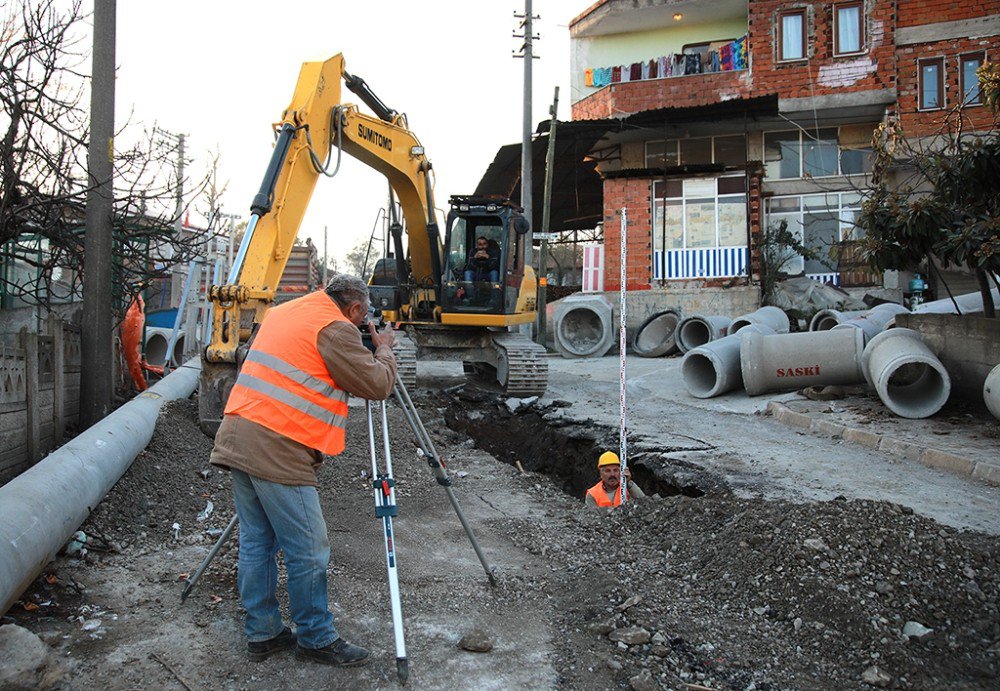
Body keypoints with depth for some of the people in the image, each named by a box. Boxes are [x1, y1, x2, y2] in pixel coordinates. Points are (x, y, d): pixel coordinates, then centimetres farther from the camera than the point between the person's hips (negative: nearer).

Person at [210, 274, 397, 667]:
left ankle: (262, 633, 26)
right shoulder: (336, 329, -9)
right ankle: (316, 639, 14)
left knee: (256, 542, 16)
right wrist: (384, 350, 12)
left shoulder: (281, 312, 17)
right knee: (308, 552, 2)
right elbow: (377, 385, -6)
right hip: (278, 450, -9)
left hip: (237, 438, 9)